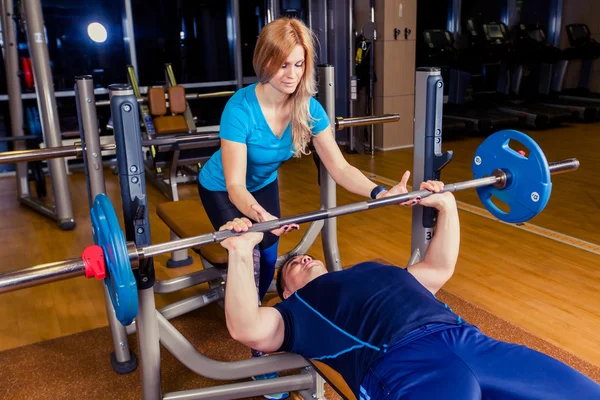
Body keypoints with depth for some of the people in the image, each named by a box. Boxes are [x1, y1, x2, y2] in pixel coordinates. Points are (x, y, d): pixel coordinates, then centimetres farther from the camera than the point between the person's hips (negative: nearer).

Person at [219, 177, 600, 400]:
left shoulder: (376, 270, 37)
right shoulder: (299, 307, 21)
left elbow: (440, 269, 43)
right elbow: (247, 328, 1)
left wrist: (447, 207, 39)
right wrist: (242, 252, -7)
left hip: (468, 340, 6)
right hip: (403, 361, -6)